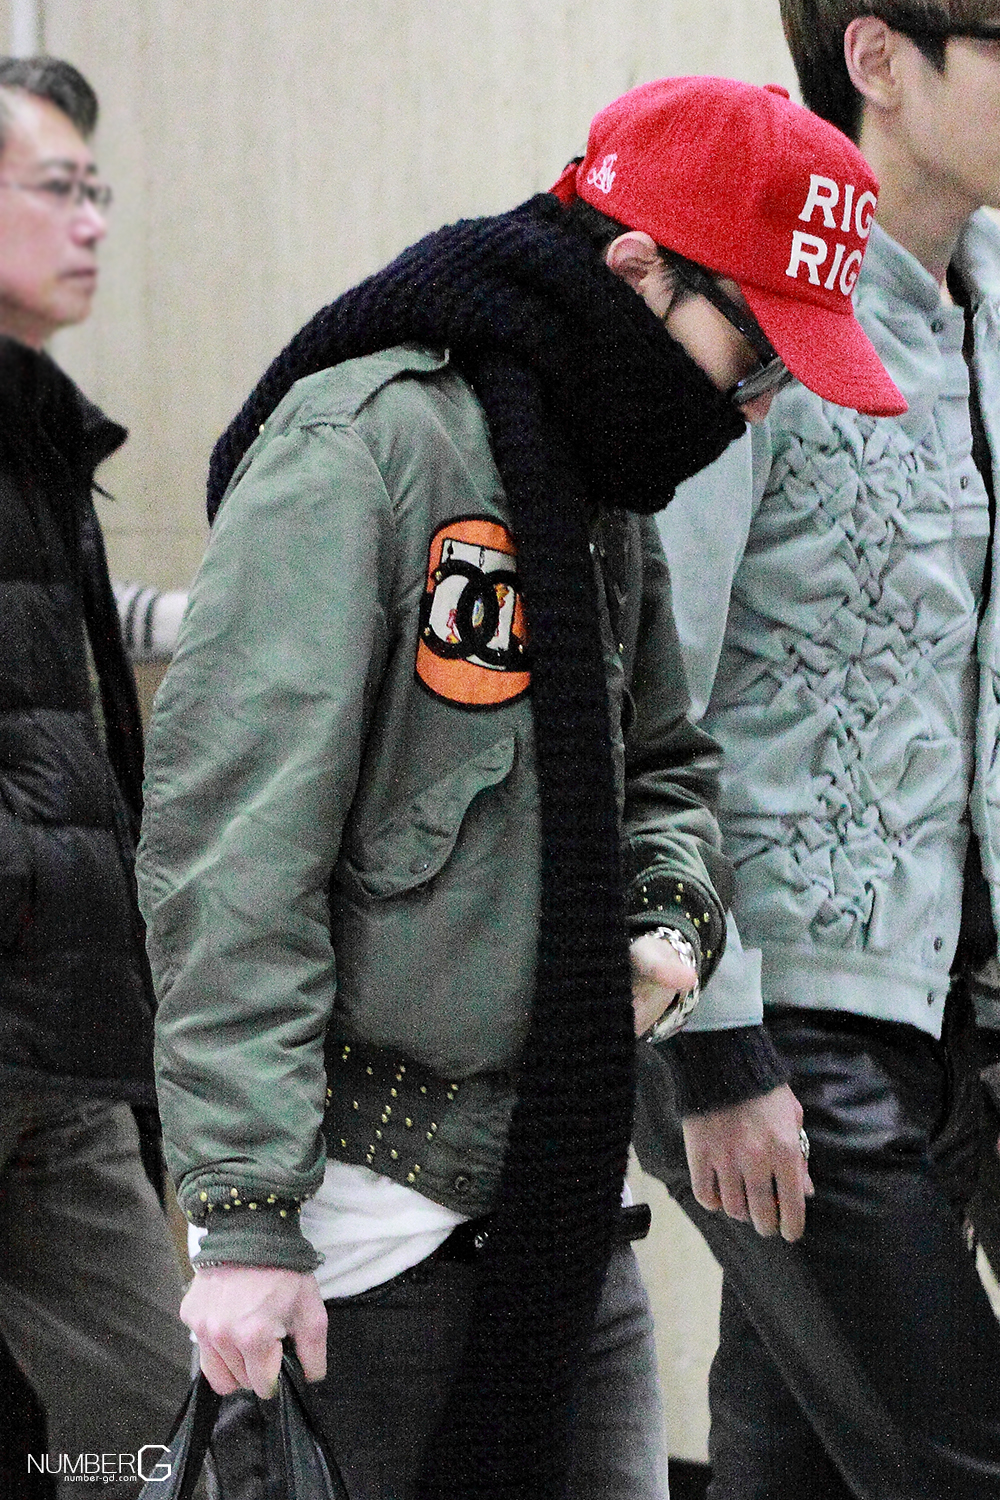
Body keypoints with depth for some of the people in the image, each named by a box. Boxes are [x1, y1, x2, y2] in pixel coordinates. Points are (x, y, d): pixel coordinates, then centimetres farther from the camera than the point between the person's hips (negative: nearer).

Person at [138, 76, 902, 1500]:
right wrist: (246, 1208, -23)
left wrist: (670, 919, 6)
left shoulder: (608, 500, 15)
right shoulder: (363, 445, -12)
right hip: (371, 1208, -8)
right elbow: (229, 838, -18)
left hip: (565, 1207, 8)